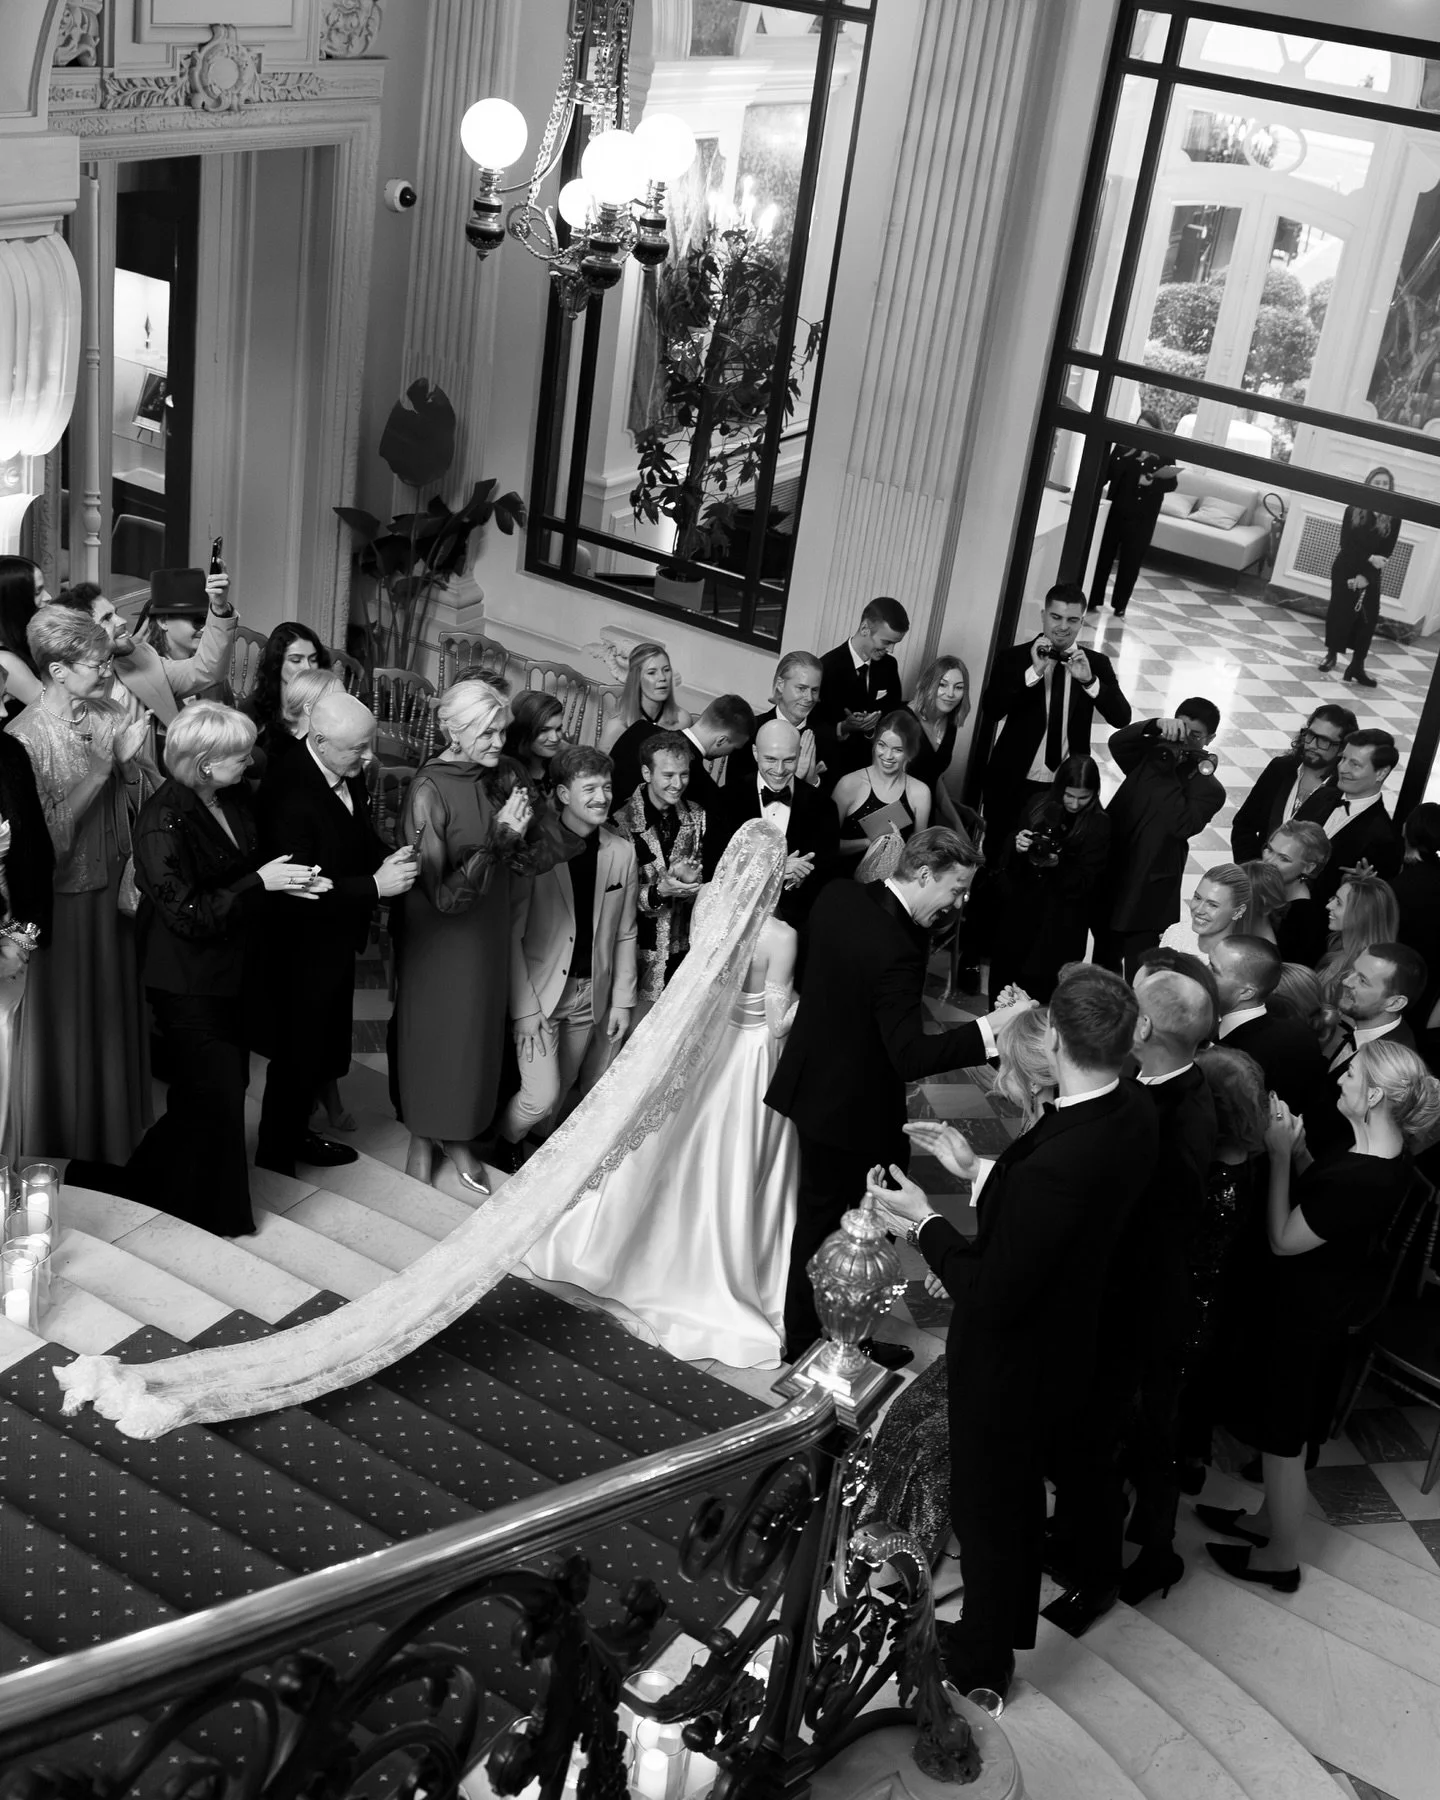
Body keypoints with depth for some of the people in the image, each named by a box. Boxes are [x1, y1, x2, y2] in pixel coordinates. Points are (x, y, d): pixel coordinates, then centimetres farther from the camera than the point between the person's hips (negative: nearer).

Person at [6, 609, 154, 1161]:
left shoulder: (108, 721, -1)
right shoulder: (25, 736, -17)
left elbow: (135, 810, 5)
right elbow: (43, 835, -21)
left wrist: (130, 761, -12)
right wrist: (99, 767, -23)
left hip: (110, 895, 6)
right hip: (61, 903, -5)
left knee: (111, 1019, 18)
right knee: (62, 1027, 8)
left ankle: (113, 1143, 36)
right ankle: (58, 1150, 27)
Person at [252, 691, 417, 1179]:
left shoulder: (349, 777, -2)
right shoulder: (289, 791, -28)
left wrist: (390, 861, -8)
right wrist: (376, 885, -31)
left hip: (335, 943, 8)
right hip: (301, 951, -8)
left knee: (321, 1051, 23)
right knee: (296, 1059, 8)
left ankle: (295, 1133, 43)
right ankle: (276, 1159, 27)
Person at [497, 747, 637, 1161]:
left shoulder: (622, 851, 0)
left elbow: (625, 933, 7)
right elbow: (512, 932, -10)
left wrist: (622, 1001, 5)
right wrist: (524, 1008, -12)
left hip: (593, 994, 4)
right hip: (540, 989, -4)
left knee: (563, 1091, 12)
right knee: (542, 1095, -9)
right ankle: (505, 1143, 21)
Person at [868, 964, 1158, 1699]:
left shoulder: (1052, 1168, -40)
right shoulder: (1134, 1112, -14)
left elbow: (992, 1298, -30)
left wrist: (924, 1222, -20)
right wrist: (980, 1170, 6)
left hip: (1010, 1360, -8)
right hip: (1072, 1330, 8)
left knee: (988, 1507, 19)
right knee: (1017, 1492, 31)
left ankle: (982, 1664, 44)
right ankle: (1000, 1628, 57)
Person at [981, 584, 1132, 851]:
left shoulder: (1096, 663, 3)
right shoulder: (1013, 658, -3)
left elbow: (1122, 718, -7)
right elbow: (990, 711, -16)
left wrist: (1088, 680, -21)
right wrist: (1034, 672, -23)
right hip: (1013, 785, -1)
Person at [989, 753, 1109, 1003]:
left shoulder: (1099, 826, -9)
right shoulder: (1039, 805, 0)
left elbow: (1084, 883, -10)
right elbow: (1005, 857, 5)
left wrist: (1057, 865, -28)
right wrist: (1017, 847, -18)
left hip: (1058, 926, -4)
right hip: (1017, 910, 4)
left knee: (1040, 994, -5)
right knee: (1002, 982, 12)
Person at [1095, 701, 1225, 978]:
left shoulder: (1208, 789, -6)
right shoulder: (1151, 755, 6)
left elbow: (1181, 825, -23)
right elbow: (1117, 743, -13)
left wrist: (1170, 772, -20)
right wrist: (1156, 726, -28)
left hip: (1149, 896, -4)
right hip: (1108, 881, 4)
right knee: (1103, 970, 19)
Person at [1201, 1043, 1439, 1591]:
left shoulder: (1360, 1179, -35)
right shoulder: (1384, 1153, -6)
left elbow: (1284, 1240, -26)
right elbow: (1321, 1194, 6)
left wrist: (1280, 1155, -23)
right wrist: (1298, 1148, -8)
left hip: (1303, 1313, -9)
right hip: (1325, 1303, 9)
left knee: (1281, 1437, 11)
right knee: (1285, 1428, 27)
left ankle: (1281, 1558, 30)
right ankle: (1271, 1520, 46)